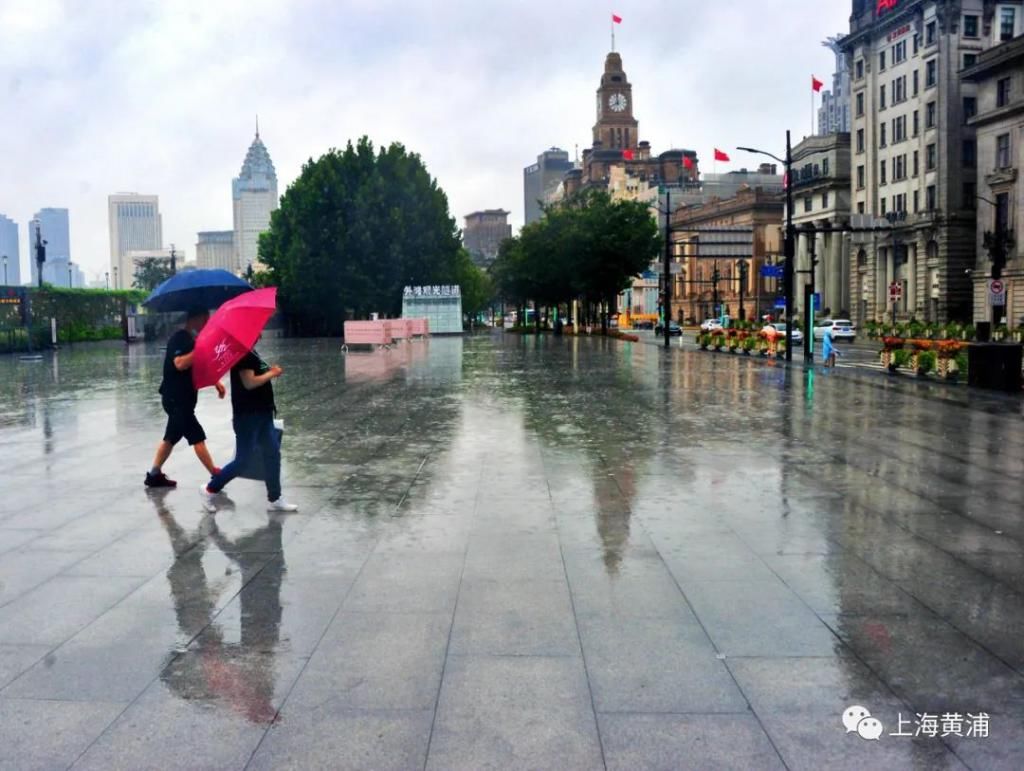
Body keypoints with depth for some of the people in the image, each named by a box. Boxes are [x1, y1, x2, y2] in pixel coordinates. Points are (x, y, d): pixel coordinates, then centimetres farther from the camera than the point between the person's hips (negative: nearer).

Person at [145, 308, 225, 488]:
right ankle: (216, 476, -1)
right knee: (198, 437, -6)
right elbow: (180, 364, -31)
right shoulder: (179, 338, -16)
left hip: (182, 399, 10)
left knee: (171, 437, 15)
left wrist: (216, 382, 9)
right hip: (176, 399, -10)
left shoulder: (190, 340, 13)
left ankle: (154, 475, 23)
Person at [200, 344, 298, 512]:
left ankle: (275, 499, 17)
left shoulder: (250, 351, 12)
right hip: (248, 416, -10)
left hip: (261, 414, 10)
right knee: (242, 460, -1)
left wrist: (270, 371, 2)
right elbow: (249, 383, -26)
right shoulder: (243, 353, -18)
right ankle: (209, 490, 16)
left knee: (273, 454, 10)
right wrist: (272, 374, -14)